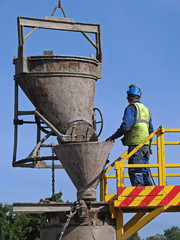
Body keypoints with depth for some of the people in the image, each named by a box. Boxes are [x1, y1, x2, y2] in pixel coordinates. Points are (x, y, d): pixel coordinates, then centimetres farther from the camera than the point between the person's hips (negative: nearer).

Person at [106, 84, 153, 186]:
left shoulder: (131, 108, -4)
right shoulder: (146, 109, 20)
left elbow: (126, 126, -15)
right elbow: (151, 129, 23)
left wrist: (113, 137, -6)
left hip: (136, 144, -8)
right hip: (145, 144, 8)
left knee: (135, 171, -8)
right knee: (144, 171, 10)